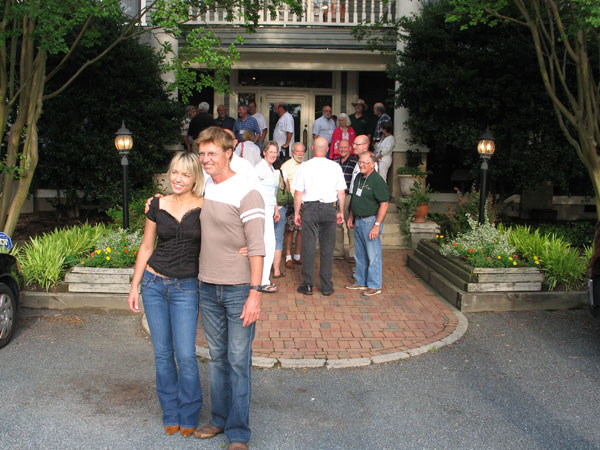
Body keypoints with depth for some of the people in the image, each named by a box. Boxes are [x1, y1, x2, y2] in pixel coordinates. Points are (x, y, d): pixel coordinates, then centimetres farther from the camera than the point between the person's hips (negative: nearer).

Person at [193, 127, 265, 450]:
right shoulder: (202, 187, 6)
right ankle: (219, 419, 31)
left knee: (239, 361, 1)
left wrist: (255, 293, -19)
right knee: (217, 358, 16)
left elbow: (256, 249, -15)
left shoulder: (246, 194, -14)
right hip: (208, 289, 6)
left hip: (238, 290, -6)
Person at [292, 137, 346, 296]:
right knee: (327, 248, 6)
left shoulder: (304, 167, -4)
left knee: (308, 247, 5)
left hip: (309, 208, -1)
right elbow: (341, 193, 4)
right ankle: (326, 286, 10)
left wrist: (296, 213, 6)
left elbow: (298, 193, -4)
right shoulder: (335, 167, 1)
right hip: (329, 209, 1)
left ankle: (308, 285, 8)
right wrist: (341, 211, 15)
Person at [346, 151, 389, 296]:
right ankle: (361, 282, 28)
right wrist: (351, 216, 19)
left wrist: (377, 225, -23)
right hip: (358, 221, 9)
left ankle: (374, 285, 6)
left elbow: (384, 204, -19)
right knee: (360, 254, 16)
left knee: (373, 255, -2)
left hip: (370, 221, -9)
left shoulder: (377, 181, -16)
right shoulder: (359, 177, 11)